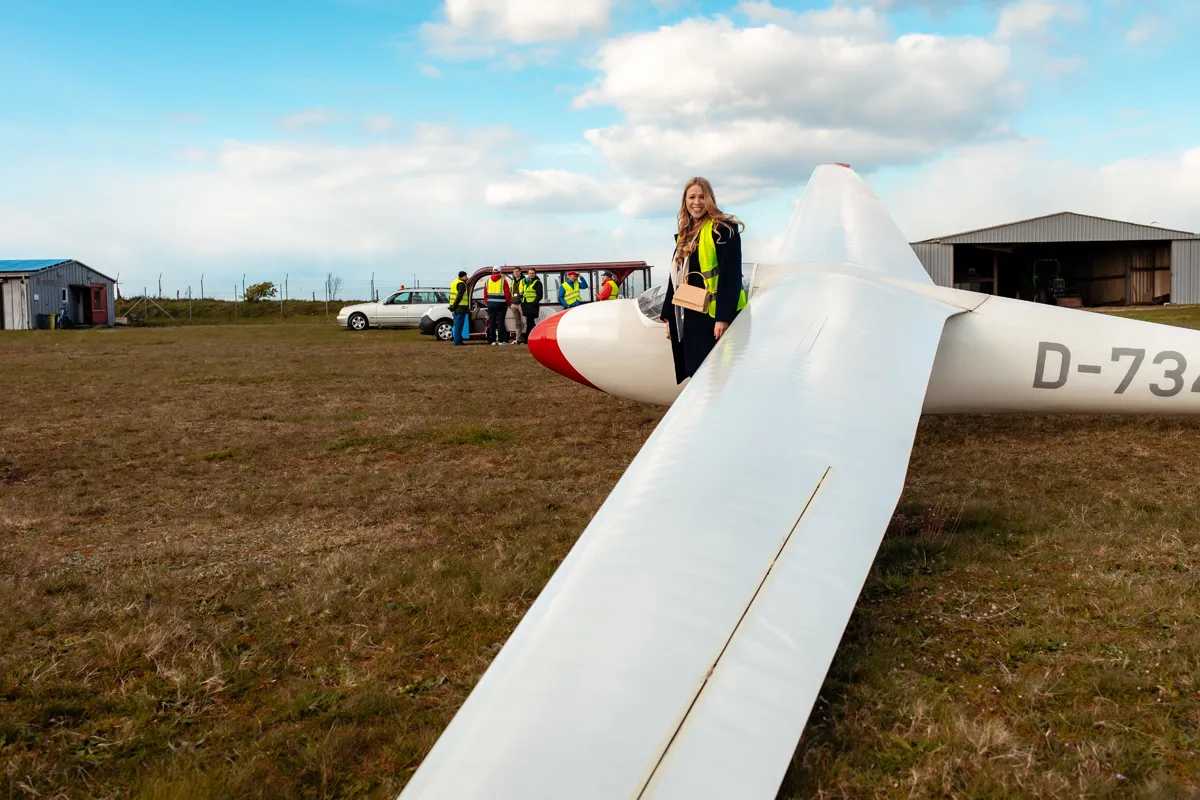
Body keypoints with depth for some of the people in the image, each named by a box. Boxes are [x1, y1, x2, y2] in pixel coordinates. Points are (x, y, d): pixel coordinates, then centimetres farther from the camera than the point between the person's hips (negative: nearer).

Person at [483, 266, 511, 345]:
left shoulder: (488, 281, 7)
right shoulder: (503, 281, -5)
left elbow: (485, 294, 8)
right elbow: (507, 293, -6)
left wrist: (486, 302, 16)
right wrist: (508, 302, 5)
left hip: (491, 304, 3)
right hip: (501, 304, -3)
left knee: (492, 322, 7)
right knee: (500, 321, -2)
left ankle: (493, 340, 7)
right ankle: (501, 340, -6)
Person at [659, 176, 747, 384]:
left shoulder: (723, 229, -8)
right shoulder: (684, 235, 16)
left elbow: (730, 276, -15)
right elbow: (676, 278, 19)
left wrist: (723, 317, -21)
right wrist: (669, 316, 16)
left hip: (716, 316, -8)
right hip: (691, 317, 8)